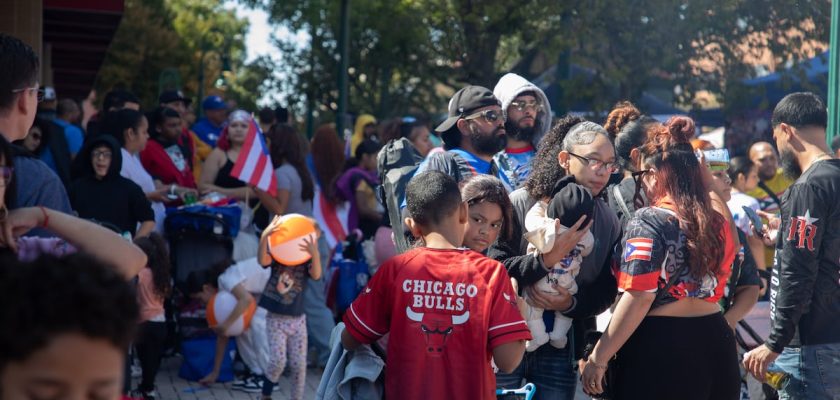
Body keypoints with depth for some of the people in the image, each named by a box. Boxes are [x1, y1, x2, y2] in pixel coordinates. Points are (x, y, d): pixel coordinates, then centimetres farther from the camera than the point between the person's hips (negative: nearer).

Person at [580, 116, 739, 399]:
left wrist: (598, 358, -14)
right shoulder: (717, 220, 7)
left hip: (659, 348, -7)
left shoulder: (648, 221, -12)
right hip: (717, 343, 7)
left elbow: (638, 298, -18)